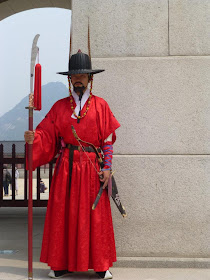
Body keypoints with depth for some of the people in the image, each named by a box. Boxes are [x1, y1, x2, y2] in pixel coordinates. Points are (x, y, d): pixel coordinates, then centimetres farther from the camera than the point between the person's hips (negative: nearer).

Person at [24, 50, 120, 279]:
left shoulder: (100, 106, 4)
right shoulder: (60, 107, 9)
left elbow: (108, 140, 2)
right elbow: (47, 135, 3)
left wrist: (107, 168, -4)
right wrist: (33, 138, -18)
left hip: (91, 168, -2)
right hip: (66, 167, 2)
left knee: (95, 216, 1)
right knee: (63, 214, 3)